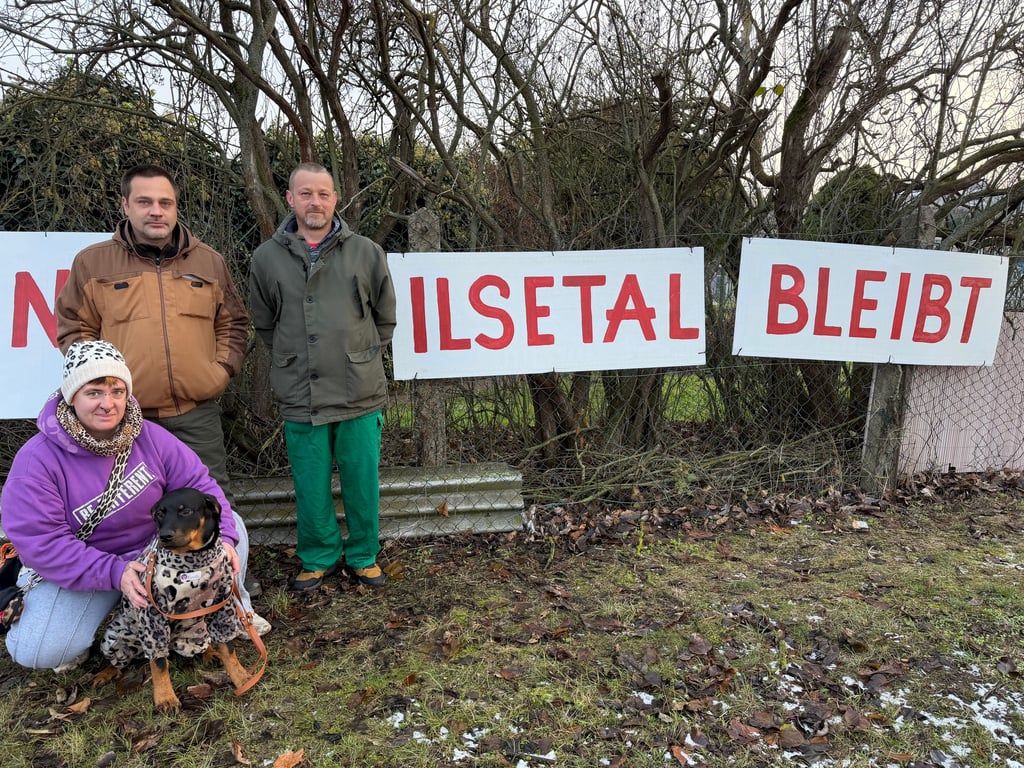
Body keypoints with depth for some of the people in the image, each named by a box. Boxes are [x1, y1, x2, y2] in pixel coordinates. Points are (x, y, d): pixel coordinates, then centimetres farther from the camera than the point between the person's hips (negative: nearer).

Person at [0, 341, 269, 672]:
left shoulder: (148, 436, -11)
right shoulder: (37, 461, -21)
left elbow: (198, 484, -9)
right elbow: (42, 542, -24)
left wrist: (223, 537, -26)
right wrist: (114, 573, -34)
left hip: (158, 546, 3)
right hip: (79, 570, -3)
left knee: (231, 524, -12)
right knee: (36, 650, -25)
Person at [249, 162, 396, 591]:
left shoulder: (366, 253, 2)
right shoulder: (267, 258, 3)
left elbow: (385, 318, 11)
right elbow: (264, 324, 14)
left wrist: (362, 361, 10)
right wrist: (293, 363, 10)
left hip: (360, 395, 0)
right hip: (300, 399, 1)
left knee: (362, 483, 9)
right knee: (311, 490, 10)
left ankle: (363, 556, 30)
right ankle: (319, 558, 31)